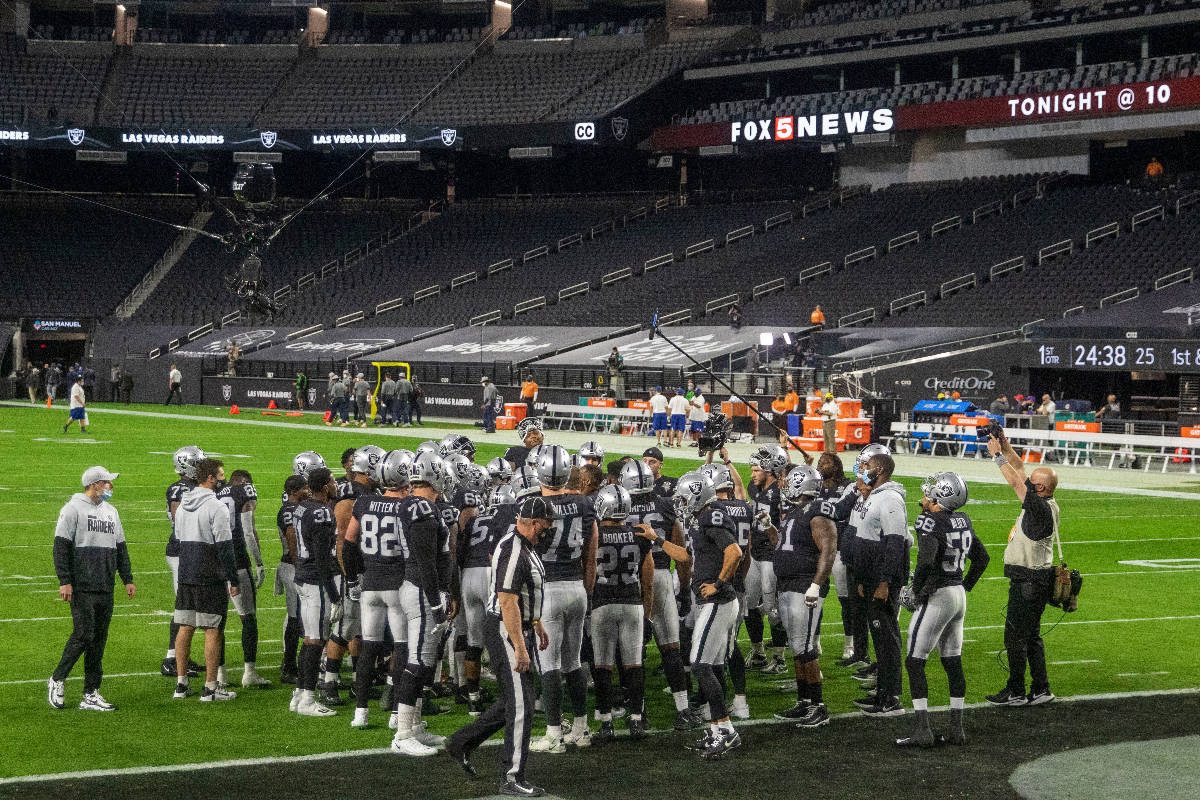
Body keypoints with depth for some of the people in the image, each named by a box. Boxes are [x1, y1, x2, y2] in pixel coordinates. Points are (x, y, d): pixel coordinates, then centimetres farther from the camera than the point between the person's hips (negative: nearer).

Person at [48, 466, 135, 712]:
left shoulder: (111, 511, 18)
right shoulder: (73, 509, -4)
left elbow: (120, 548, 23)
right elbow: (61, 547, -9)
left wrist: (127, 579, 17)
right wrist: (64, 581, -15)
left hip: (106, 589, 7)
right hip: (82, 587, -7)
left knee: (99, 639, 5)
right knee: (83, 635, -11)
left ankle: (91, 695, 8)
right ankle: (57, 680, 9)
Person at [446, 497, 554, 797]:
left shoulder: (526, 546, 11)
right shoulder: (513, 552, -22)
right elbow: (508, 603, -26)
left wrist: (537, 625, 32)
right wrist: (519, 647, -26)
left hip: (520, 629, 10)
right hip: (506, 632, -10)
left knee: (512, 700, 16)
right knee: (521, 704, -6)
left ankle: (462, 742, 27)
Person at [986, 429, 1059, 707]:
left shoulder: (1042, 507, -19)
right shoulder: (1043, 503, 8)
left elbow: (1015, 481, -21)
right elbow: (1020, 473, 16)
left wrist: (997, 455, -14)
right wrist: (1006, 448, 9)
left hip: (1029, 582, -10)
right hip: (1027, 579, 10)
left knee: (1016, 635, -5)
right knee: (1030, 635, 13)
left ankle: (1016, 692, 0)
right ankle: (1041, 690, 17)